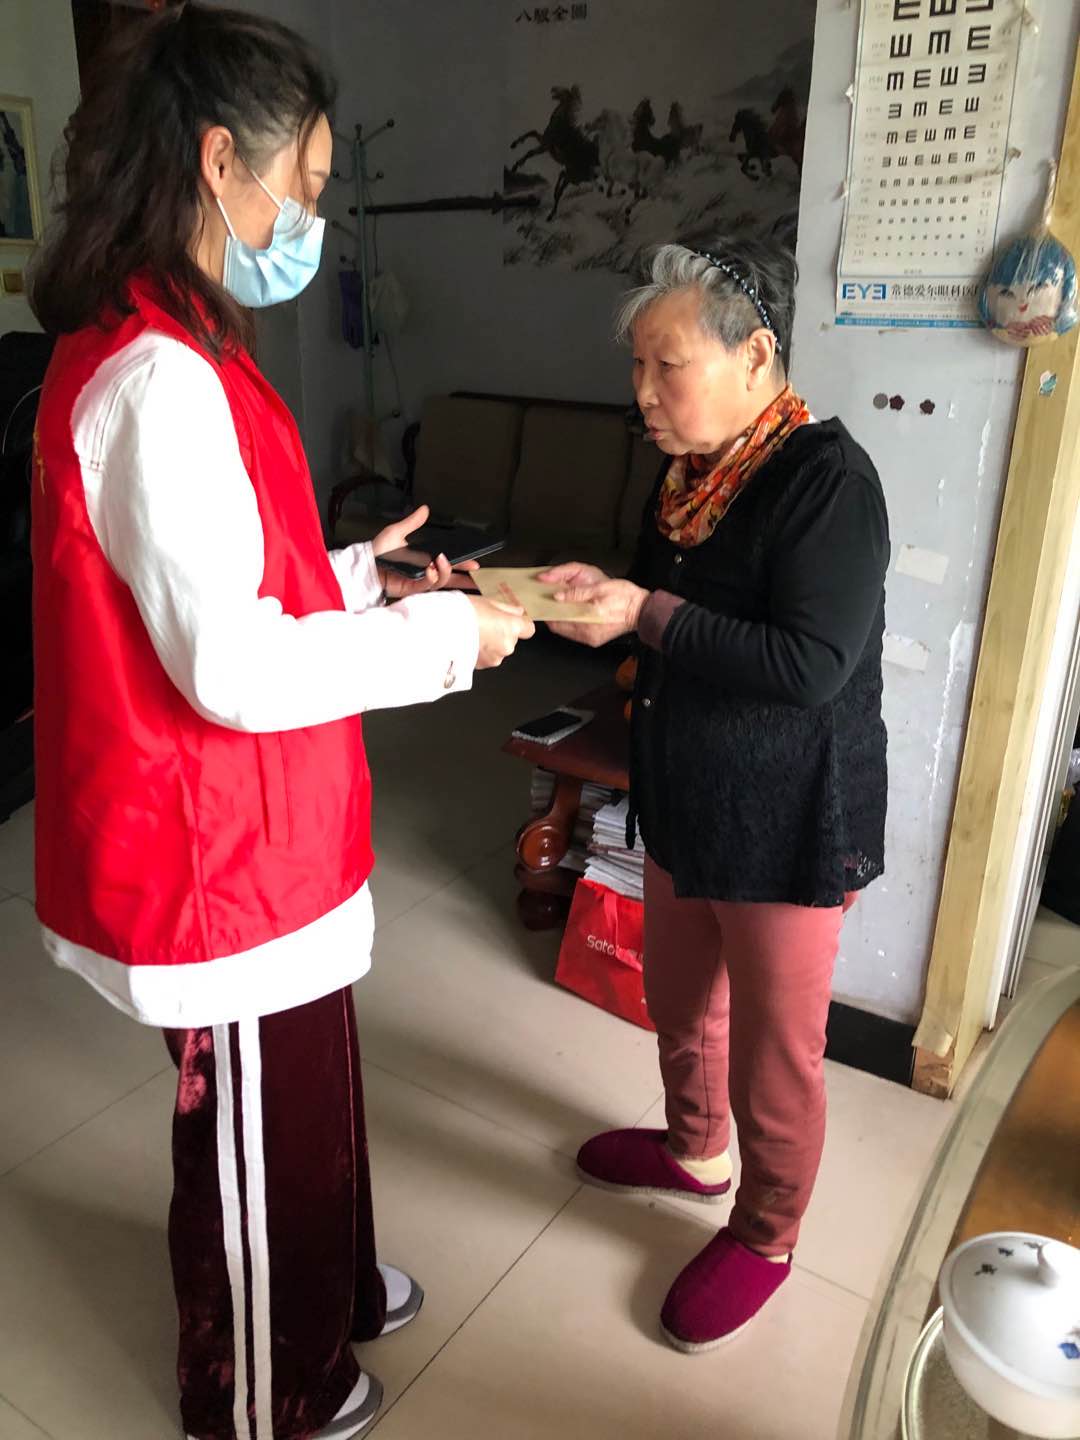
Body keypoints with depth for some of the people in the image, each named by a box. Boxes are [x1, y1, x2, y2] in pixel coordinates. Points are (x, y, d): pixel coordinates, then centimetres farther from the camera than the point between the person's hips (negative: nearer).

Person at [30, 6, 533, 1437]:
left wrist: (360, 578, 8)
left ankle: (329, 1289, 54)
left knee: (303, 1094, 28)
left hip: (256, 832, 10)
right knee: (252, 1130, 14)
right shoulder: (156, 378, -24)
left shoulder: (158, 351, 9)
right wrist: (439, 637, -16)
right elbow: (233, 670, -26)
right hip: (222, 849, -9)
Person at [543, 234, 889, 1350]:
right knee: (680, 1002, 25)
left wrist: (645, 615, -27)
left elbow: (811, 666, -28)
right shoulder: (690, 470, 4)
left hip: (787, 828, -8)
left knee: (772, 1051, 10)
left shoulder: (826, 480, -21)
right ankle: (695, 1151, 51)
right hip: (684, 804, 8)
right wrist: (595, 589, -4)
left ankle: (764, 1236, 35)